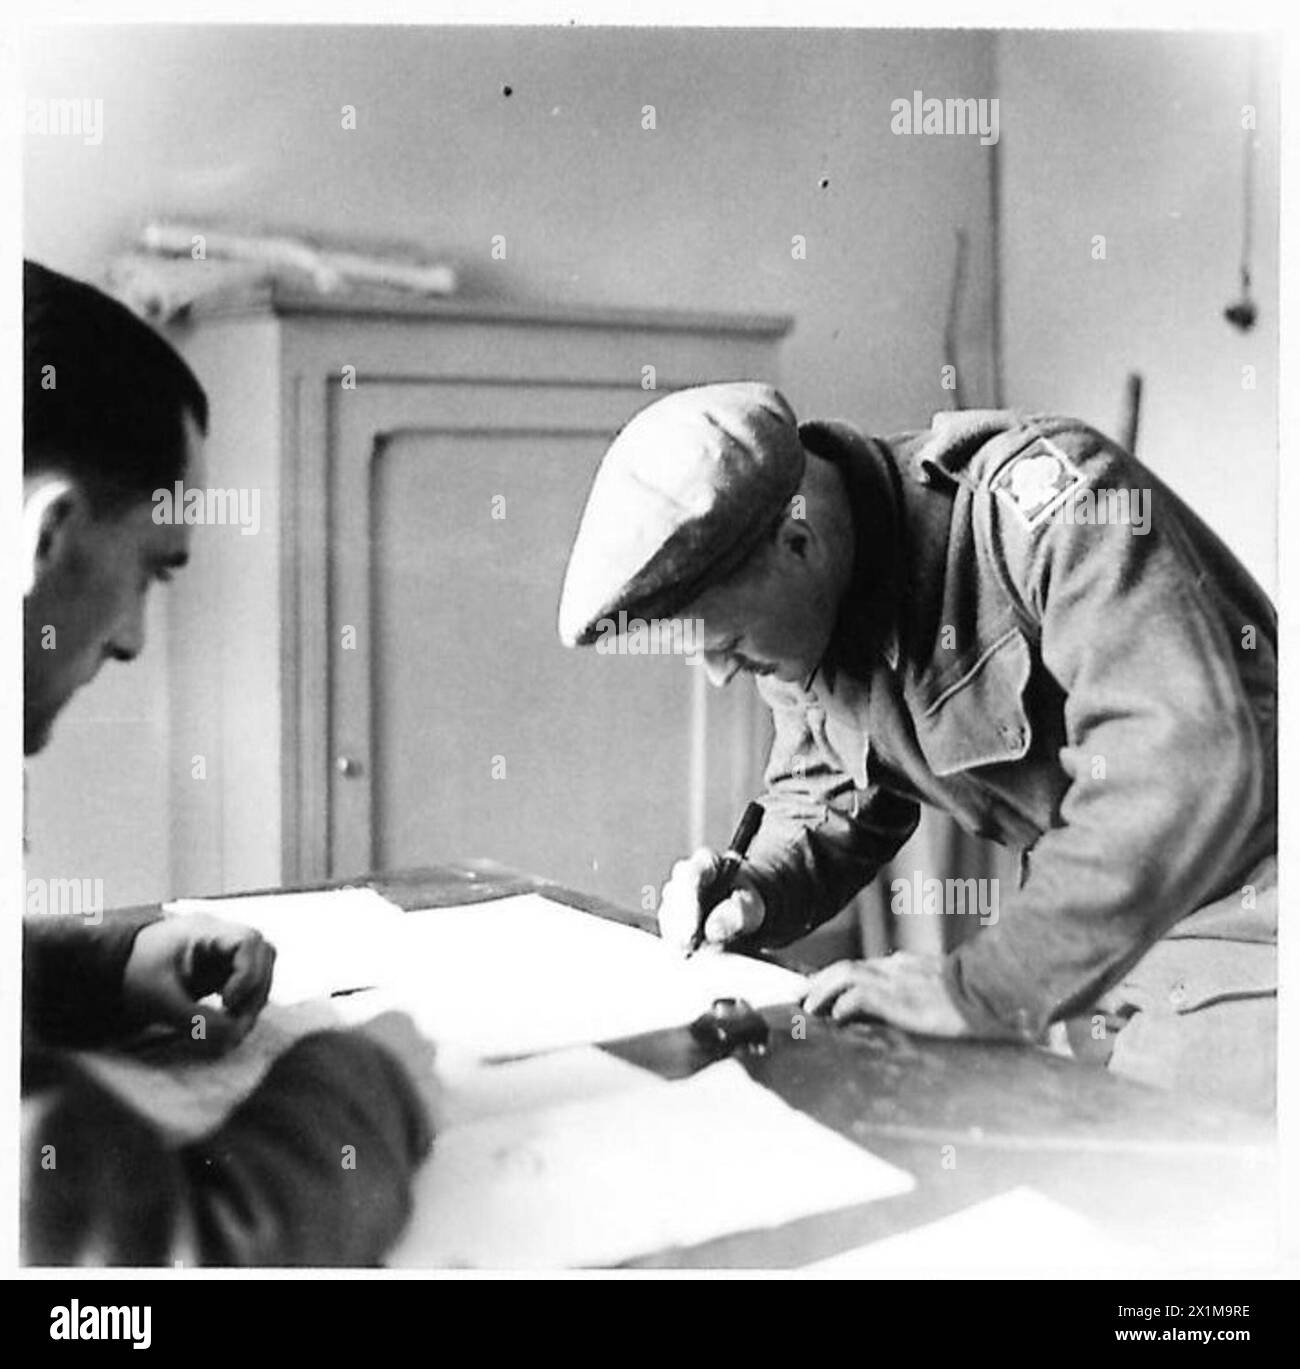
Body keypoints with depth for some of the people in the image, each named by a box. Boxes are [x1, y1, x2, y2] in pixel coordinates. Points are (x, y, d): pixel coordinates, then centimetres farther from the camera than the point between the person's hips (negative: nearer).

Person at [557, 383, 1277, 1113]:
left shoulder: (1039, 498, -27)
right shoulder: (798, 614, -3)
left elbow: (1191, 762, -36)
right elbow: (827, 800, 13)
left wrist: (982, 985, -36)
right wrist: (753, 895, -10)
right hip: (1095, 932, 7)